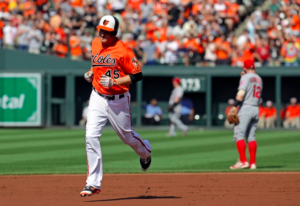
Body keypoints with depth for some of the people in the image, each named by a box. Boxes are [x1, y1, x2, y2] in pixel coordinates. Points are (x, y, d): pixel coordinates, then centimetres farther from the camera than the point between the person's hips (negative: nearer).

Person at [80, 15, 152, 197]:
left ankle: (145, 151, 52)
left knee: (127, 136, 14)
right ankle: (93, 183, -10)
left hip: (118, 100, -4)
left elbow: (137, 75, -15)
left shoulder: (123, 50, -15)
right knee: (91, 136, -12)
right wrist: (90, 73, 6)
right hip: (98, 98, 4)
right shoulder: (95, 44, 5)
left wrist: (114, 81, -24)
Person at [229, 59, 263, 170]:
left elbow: (241, 92, -19)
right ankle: (252, 163, 5)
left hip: (245, 108, -8)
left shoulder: (246, 77, -6)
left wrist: (235, 106, -19)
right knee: (251, 137, 9)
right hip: (256, 109, 8)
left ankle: (243, 161, -18)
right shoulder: (259, 79, 17)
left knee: (239, 135, -8)